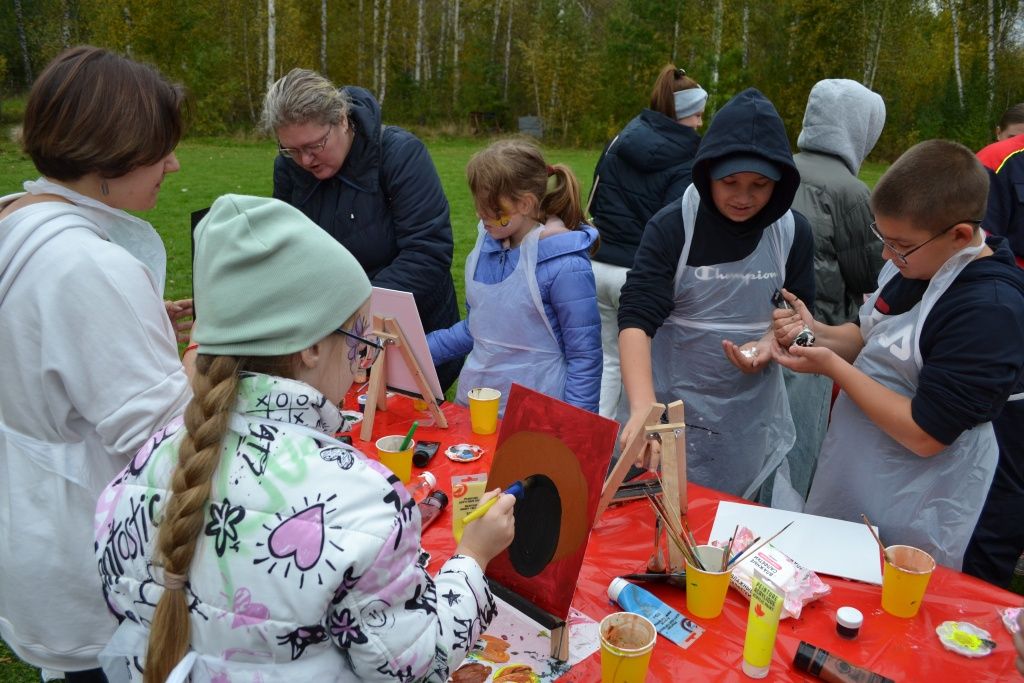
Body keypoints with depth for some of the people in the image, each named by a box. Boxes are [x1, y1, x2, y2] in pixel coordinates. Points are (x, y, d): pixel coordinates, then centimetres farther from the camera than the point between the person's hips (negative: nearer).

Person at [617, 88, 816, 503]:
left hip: (750, 411, 3)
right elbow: (636, 320, -22)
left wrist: (770, 345, -15)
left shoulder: (792, 233, -3)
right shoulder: (671, 227, -14)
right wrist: (642, 407, -36)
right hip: (672, 406, -3)